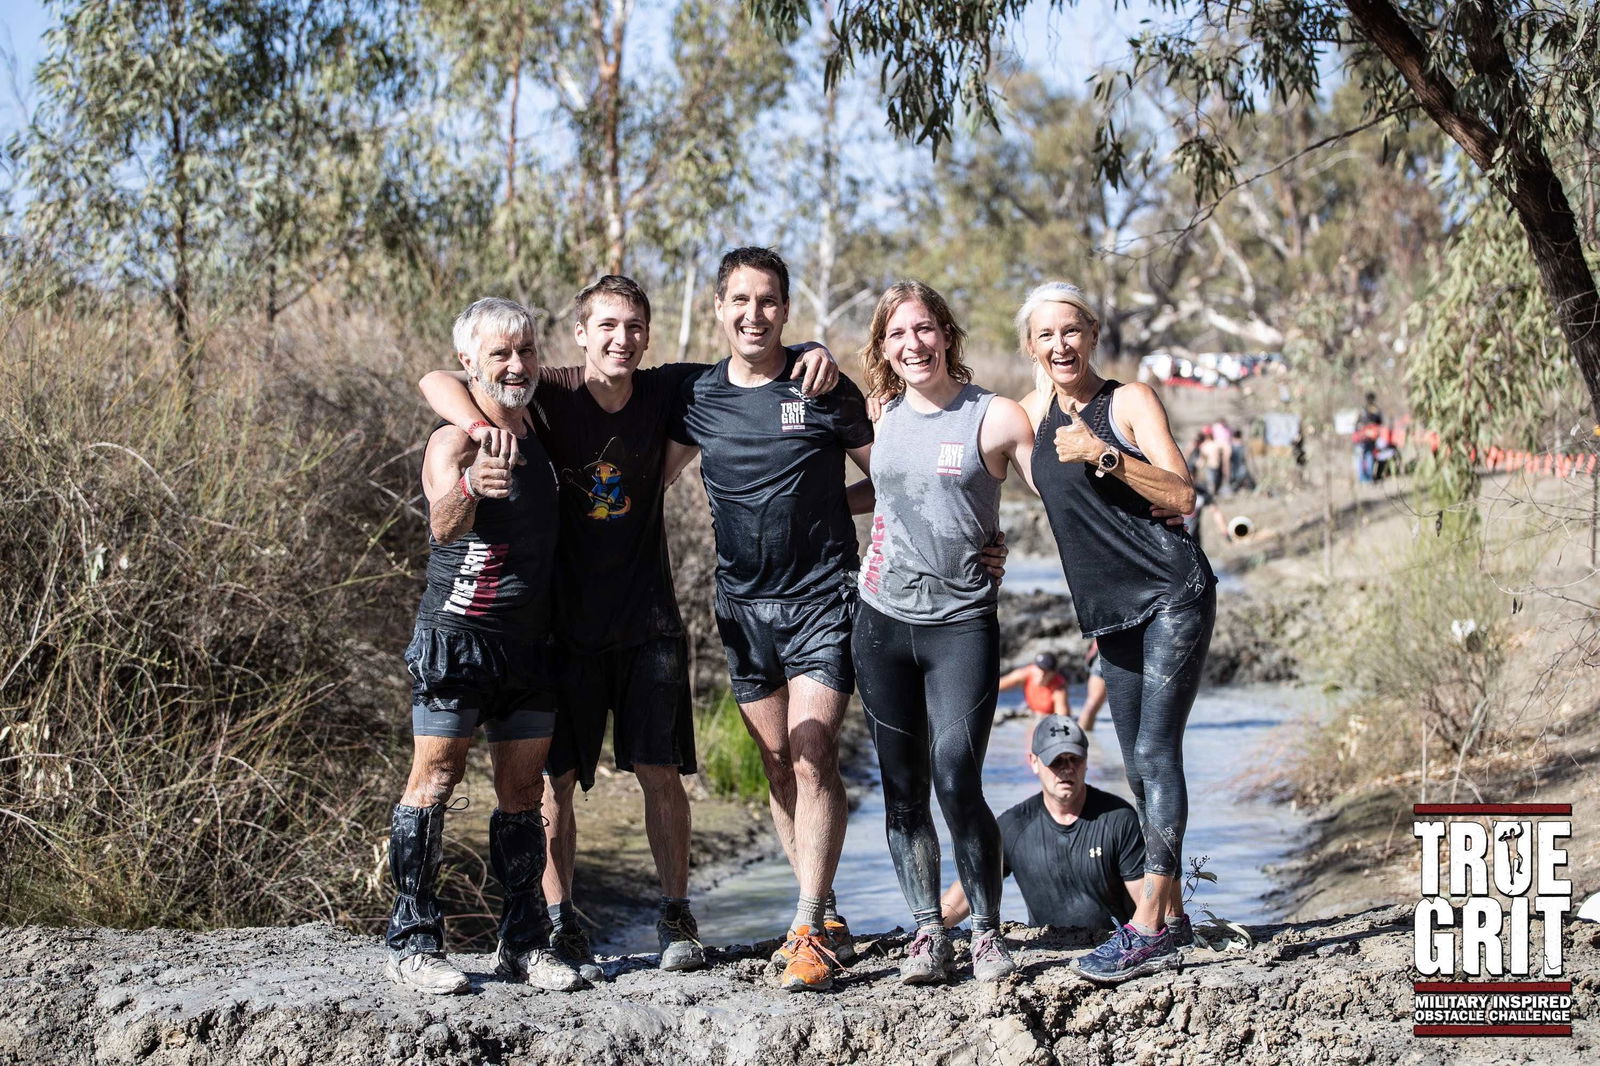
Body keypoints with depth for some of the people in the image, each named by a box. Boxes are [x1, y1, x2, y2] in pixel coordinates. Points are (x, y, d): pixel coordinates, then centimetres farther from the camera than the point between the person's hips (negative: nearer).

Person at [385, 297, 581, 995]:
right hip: (458, 638, -7)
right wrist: (468, 488, -49)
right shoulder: (455, 440, -9)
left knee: (523, 791, 7)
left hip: (531, 643, 7)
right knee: (435, 781, -6)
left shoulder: (537, 430, 13)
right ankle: (411, 943, -2)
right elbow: (444, 525, -29)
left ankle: (524, 943, 11)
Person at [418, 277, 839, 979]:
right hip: (566, 622, -1)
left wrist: (811, 354, -12)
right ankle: (559, 923, 14)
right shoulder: (551, 395, -10)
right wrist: (485, 430, -33)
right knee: (556, 777, 2)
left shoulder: (666, 392, -3)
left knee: (660, 771, 2)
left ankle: (675, 917, 16)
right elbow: (436, 382, -15)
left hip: (647, 623, 1)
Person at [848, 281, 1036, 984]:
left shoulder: (996, 418, -4)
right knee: (903, 789, 5)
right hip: (883, 622, 4)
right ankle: (927, 933, 14)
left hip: (962, 623, -4)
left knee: (956, 779, -15)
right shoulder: (884, 415, 8)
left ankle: (987, 931, 0)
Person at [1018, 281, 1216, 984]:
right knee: (1140, 765, 8)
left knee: (1155, 749, -14)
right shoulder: (1036, 412, 12)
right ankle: (1174, 915, 14)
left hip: (1172, 593, -7)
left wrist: (1103, 454, -21)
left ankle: (1147, 926, -19)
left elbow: (1182, 496, -13)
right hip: (1111, 610, 7)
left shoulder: (1129, 402, -5)